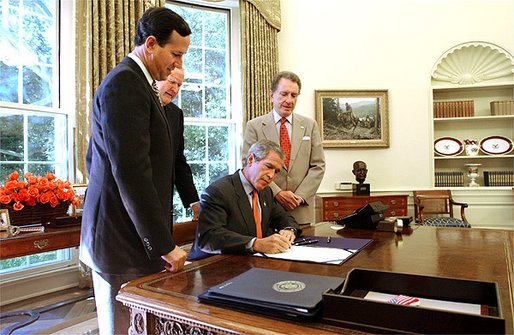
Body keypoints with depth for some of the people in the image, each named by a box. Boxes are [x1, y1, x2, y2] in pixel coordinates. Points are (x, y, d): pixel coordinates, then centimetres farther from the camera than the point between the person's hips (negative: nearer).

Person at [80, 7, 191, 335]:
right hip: (124, 243, -10)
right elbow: (131, 172, -23)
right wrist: (164, 244, -18)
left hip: (119, 234, 10)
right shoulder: (125, 81, -15)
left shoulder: (131, 81, 16)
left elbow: (94, 159, 22)